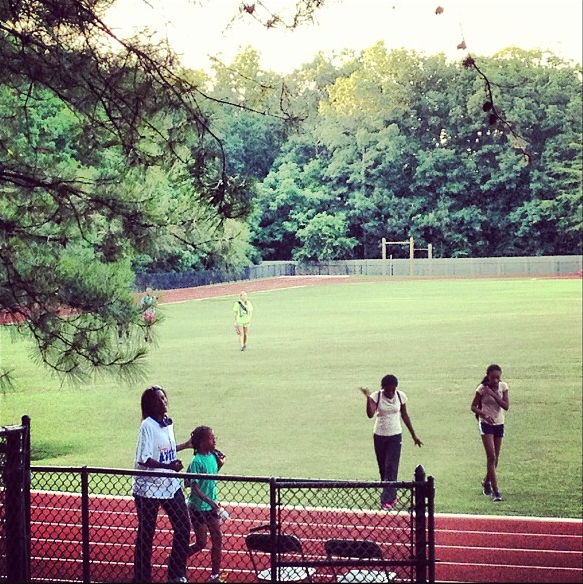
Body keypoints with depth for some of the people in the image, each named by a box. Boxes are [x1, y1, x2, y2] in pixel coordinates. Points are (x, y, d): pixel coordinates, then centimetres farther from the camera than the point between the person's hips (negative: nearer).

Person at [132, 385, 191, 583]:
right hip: (149, 489, -7)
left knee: (183, 527, 7)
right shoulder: (148, 426, -16)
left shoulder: (168, 423, 6)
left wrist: (186, 445, 20)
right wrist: (169, 466, -28)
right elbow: (143, 459, -21)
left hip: (171, 485, 7)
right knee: (146, 535, 4)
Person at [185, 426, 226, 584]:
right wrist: (210, 501, -33)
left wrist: (219, 464, -1)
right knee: (201, 544, 3)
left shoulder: (213, 456, 1)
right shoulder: (196, 461, -21)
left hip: (212, 506, 7)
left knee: (217, 541, 7)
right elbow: (194, 488, -23)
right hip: (199, 508, -7)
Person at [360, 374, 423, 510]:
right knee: (383, 469, 7)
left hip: (395, 437, -1)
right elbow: (370, 414, -24)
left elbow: (405, 416, 7)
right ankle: (392, 495, 21)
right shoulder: (376, 396, -10)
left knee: (391, 468, -9)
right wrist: (368, 397, -34)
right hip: (379, 436, 1)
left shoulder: (400, 396, -5)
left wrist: (413, 435, 10)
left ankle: (387, 500, -9)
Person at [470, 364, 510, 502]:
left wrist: (493, 394, -21)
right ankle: (495, 491, -14)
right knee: (491, 457, -13)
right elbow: (473, 406, -6)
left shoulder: (503, 387, -1)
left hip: (499, 424, 5)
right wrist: (484, 414, -23)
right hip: (486, 423, -4)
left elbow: (506, 406, -10)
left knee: (495, 458, 12)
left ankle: (486, 482, 36)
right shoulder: (482, 388, -11)